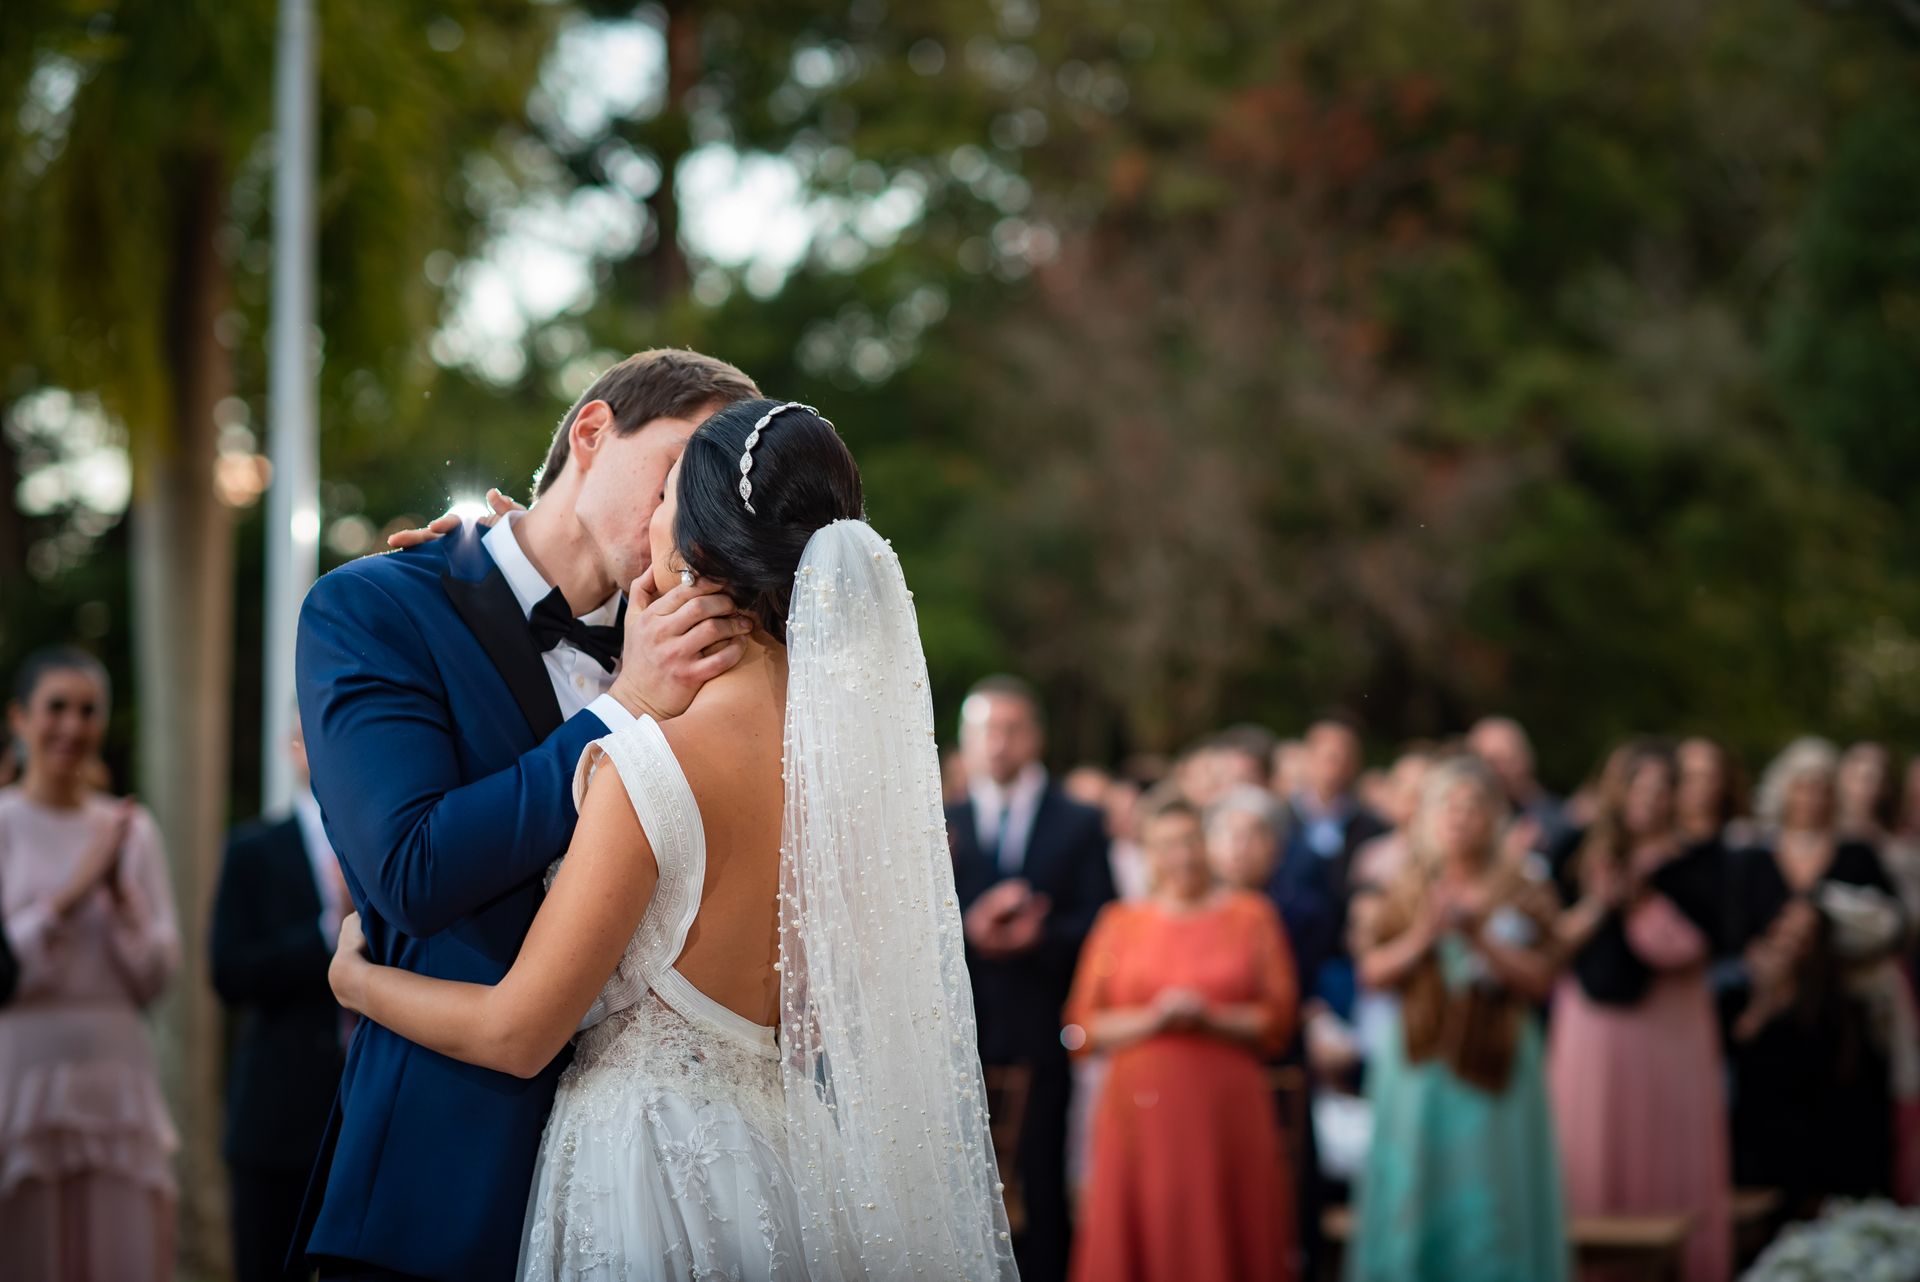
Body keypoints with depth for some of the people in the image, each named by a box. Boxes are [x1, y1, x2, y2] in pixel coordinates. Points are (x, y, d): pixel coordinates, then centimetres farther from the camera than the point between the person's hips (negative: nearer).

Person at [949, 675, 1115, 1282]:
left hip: (1044, 1035, -1)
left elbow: (1100, 925, -1)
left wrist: (1038, 934, -17)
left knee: (1044, 1194, -1)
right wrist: (968, 930, -17)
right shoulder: (938, 827, 11)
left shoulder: (1080, 826, 9)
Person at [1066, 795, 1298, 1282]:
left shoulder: (1252, 915, 8)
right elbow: (1084, 1027, 4)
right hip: (1142, 1109, 0)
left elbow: (1279, 1019, 3)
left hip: (1228, 1111, 0)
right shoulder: (1120, 923, 9)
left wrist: (1208, 1018, -11)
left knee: (1226, 1240, -2)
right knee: (1139, 1239, -3)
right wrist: (1153, 1019, -11)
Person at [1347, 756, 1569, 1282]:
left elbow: (1541, 980, -6)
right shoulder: (1406, 890, 7)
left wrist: (1479, 940, -17)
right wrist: (1422, 938, -15)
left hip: (1495, 1068, -1)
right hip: (1420, 1065, 1)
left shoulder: (1520, 894, 2)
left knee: (1491, 1195, -1)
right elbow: (1373, 971, 1)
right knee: (1416, 1194, 0)